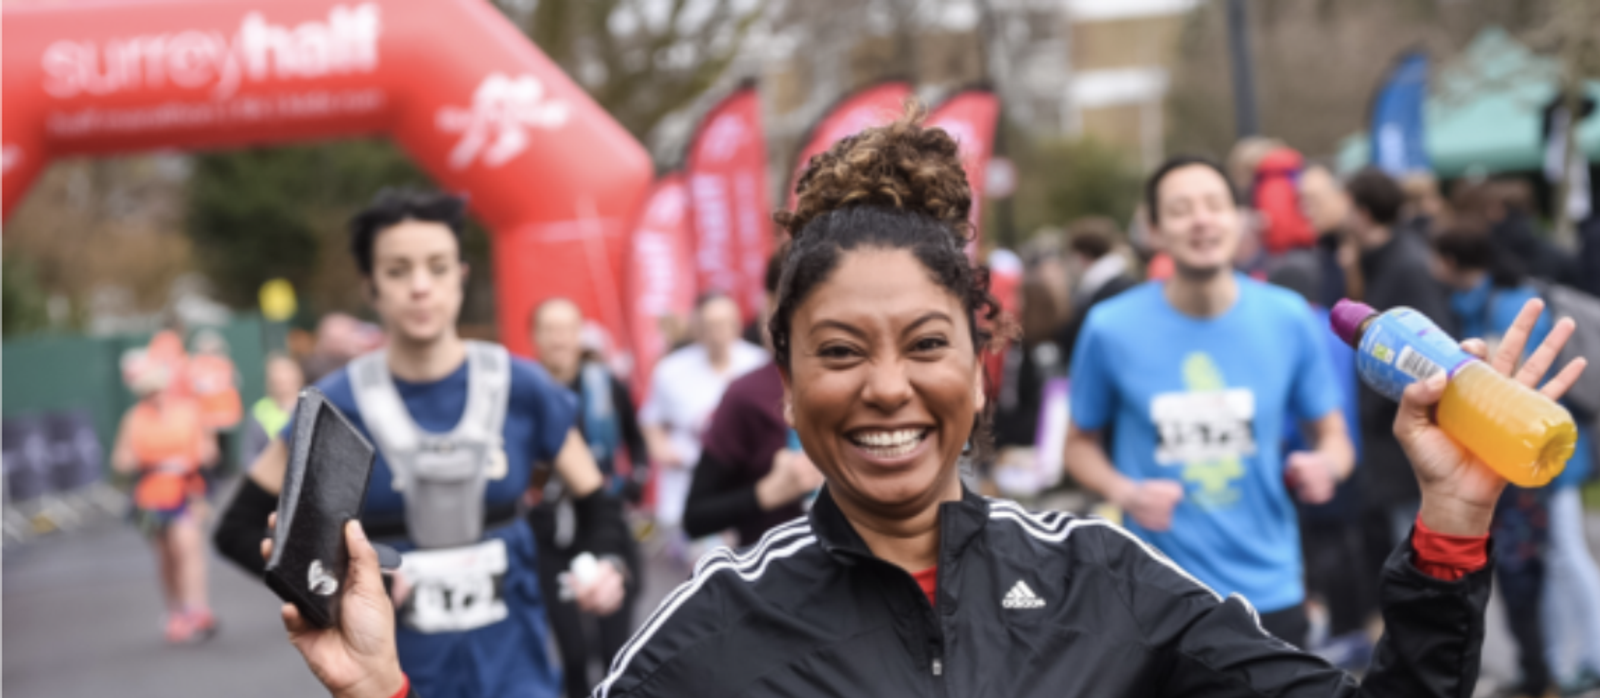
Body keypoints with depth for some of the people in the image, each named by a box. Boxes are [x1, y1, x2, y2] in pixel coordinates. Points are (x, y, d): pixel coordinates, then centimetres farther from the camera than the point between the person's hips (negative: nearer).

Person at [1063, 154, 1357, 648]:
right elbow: (1081, 443, 6)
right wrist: (1123, 491, -13)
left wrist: (1325, 464, -14)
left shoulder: (1287, 318, -2)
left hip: (1269, 593, 2)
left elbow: (1333, 437, 9)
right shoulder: (1112, 328, -6)